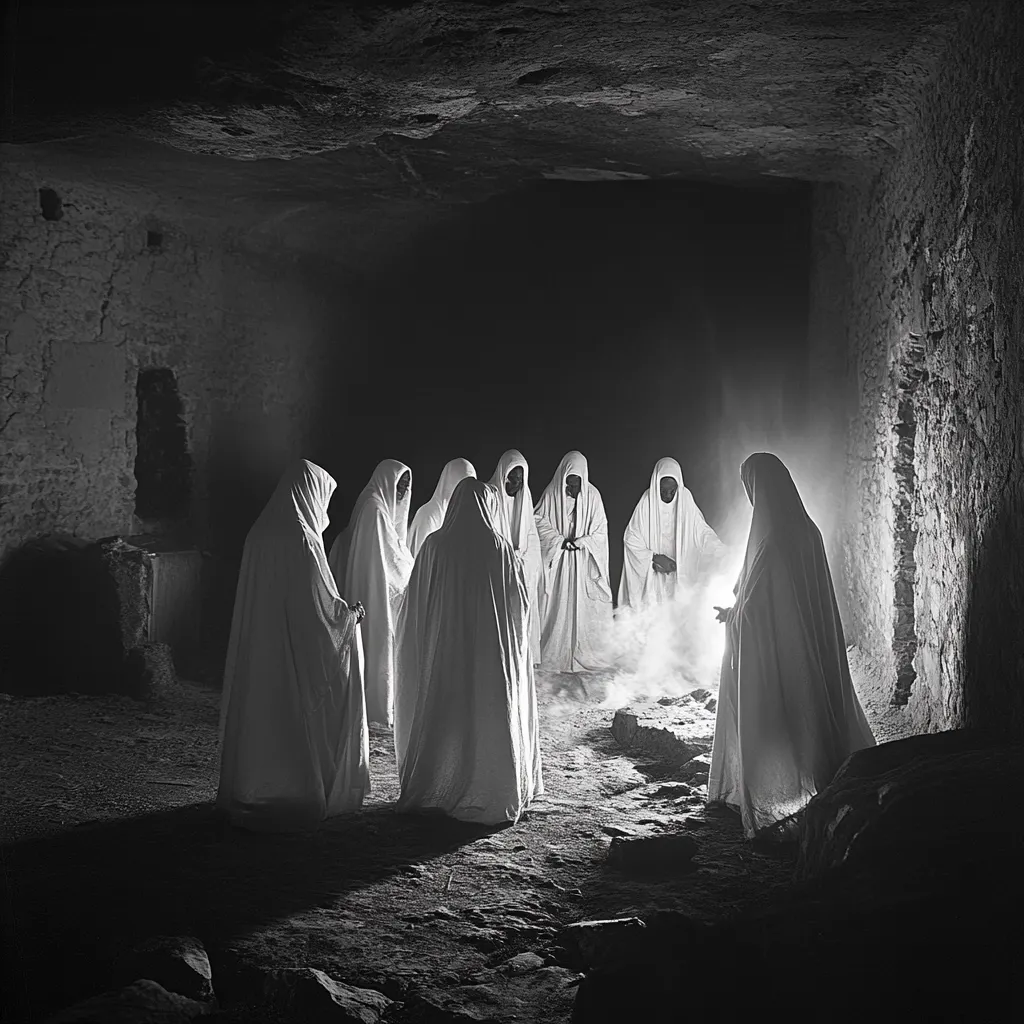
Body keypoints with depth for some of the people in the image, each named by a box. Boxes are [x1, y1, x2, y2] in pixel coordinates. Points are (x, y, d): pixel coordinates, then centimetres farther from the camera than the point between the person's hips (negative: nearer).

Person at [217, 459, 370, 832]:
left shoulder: (260, 533, 4)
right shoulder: (302, 541, -19)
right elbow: (320, 606, -18)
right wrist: (351, 613, 1)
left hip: (257, 652, 7)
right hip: (296, 654, -7)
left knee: (259, 712, 15)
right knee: (299, 717, 5)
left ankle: (250, 792, 24)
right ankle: (298, 795, 13)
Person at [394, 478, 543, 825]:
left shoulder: (434, 546, -6)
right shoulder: (499, 549, -8)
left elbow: (415, 602, 1)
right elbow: (521, 604, -1)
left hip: (442, 651, 1)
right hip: (492, 651, -1)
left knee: (440, 717, 12)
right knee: (491, 717, 9)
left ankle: (432, 791, 19)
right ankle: (495, 793, 14)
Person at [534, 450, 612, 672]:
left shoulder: (592, 495, -1)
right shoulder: (552, 493, -2)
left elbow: (600, 531, 0)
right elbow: (540, 522, -1)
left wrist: (580, 542, -15)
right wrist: (560, 540, -14)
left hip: (585, 561, 0)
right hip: (558, 561, 0)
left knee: (585, 609, 0)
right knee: (558, 607, 0)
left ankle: (587, 654, 7)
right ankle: (557, 655, 7)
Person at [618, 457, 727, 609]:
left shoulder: (685, 501, -6)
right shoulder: (647, 503, -9)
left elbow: (701, 530, -2)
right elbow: (631, 538, -5)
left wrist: (719, 548, -21)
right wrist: (656, 557, -15)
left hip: (680, 572, 1)